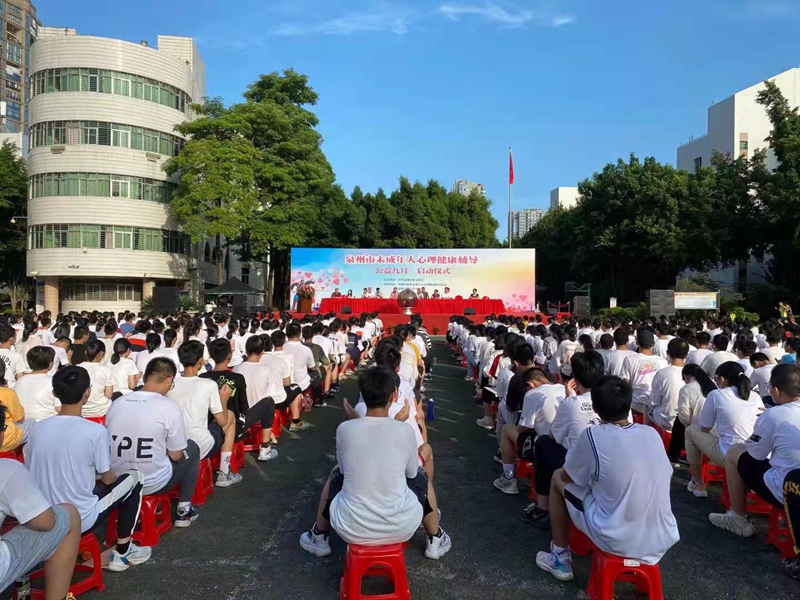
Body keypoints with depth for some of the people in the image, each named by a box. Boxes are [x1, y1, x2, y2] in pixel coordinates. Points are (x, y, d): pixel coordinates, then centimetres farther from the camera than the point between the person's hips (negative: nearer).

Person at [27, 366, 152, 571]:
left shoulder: (38, 429, -4)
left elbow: (30, 475, 8)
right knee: (134, 478, 14)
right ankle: (122, 553, 19)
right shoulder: (96, 431, -18)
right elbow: (108, 479, -5)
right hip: (80, 520, -5)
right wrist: (100, 475, 19)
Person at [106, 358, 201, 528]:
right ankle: (184, 509, 21)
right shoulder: (170, 407, -15)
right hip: (153, 484, -5)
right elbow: (175, 456, -7)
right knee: (192, 448, 20)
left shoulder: (116, 403, -1)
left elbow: (109, 447, 10)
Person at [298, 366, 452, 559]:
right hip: (400, 528, -1)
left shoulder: (344, 429, -8)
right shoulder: (405, 431, -11)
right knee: (422, 478, 29)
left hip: (351, 529, 1)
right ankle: (436, 541, 43)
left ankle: (319, 538, 46)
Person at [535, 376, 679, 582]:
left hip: (617, 541, -5)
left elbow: (567, 476, 3)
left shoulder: (592, 436, -13)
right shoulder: (652, 433, 1)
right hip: (662, 540, 5)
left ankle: (561, 559, 24)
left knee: (558, 479, 15)